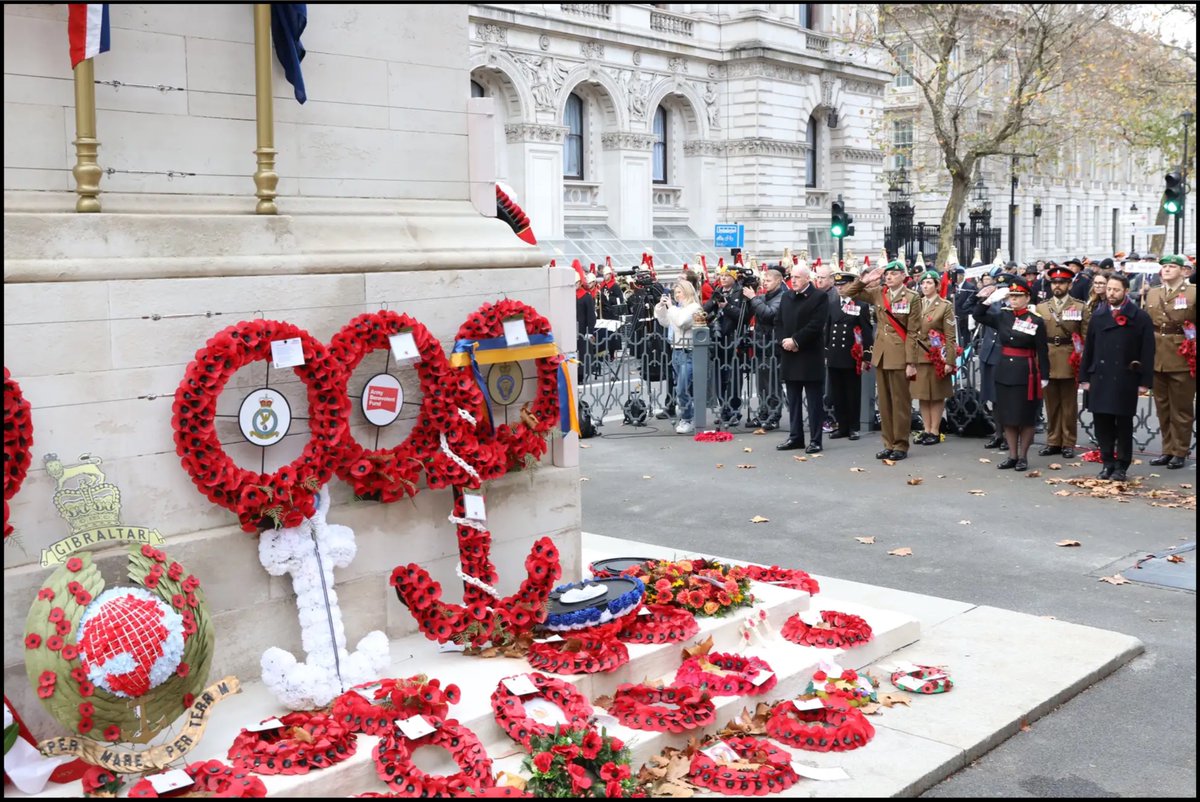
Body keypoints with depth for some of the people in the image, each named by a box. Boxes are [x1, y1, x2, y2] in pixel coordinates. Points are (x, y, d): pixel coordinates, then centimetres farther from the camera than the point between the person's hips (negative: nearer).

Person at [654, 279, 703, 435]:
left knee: (682, 389, -11)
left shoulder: (693, 307, -8)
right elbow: (664, 321, 21)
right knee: (681, 389, 11)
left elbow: (680, 321, -22)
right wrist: (661, 306, 9)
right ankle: (687, 418, 19)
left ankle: (687, 420, 0)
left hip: (688, 352, -8)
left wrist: (671, 307, -12)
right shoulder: (677, 307, 16)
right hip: (676, 351, 8)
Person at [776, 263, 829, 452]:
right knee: (793, 400, 11)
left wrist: (795, 341, -16)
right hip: (789, 356, 6)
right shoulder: (786, 297, 14)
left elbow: (816, 325, -15)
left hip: (810, 357, -6)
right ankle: (795, 437, 19)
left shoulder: (819, 297, -6)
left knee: (814, 401, -1)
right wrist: (784, 341, -6)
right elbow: (778, 323, 12)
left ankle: (816, 440, 4)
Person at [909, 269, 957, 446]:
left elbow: (950, 336, -6)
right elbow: (911, 332, 8)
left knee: (937, 394, 3)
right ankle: (927, 430, 16)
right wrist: (909, 357, 1)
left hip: (936, 356, -4)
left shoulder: (946, 306, -3)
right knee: (922, 394, 7)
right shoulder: (916, 304, 9)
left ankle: (935, 431, 9)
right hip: (918, 355, 4)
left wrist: (949, 361, -13)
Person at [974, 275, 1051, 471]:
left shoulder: (1036, 321, -6)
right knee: (1007, 416, 8)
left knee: (1025, 417, 3)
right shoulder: (1002, 316, 6)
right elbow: (978, 316, 12)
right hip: (1004, 372, 4)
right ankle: (1012, 456, 17)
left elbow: (1042, 352, -5)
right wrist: (984, 299, -4)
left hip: (1026, 374, -4)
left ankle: (1023, 456, 13)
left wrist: (1044, 377, -8)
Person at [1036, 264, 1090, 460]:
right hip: (1047, 362, 2)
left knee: (1069, 405, 3)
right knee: (1051, 404, 7)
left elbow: (1086, 338, 0)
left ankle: (1068, 443, 10)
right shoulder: (1041, 308, 11)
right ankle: (1053, 442, 15)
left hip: (1070, 363, -2)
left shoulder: (1081, 308, 4)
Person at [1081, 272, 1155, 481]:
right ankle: (1107, 463, 17)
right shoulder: (1097, 317, 9)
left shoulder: (1140, 318, -2)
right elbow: (1088, 349, 11)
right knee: (1102, 424, 5)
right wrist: (1084, 377, 7)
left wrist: (1145, 381, -8)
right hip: (1100, 379, 3)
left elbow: (1147, 352, -4)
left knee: (1123, 425, 3)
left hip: (1125, 381, -3)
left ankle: (1122, 466, 11)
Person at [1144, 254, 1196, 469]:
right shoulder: (1152, 293, 10)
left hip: (1183, 358, -5)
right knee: (1162, 407, 12)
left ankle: (1180, 452, 12)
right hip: (1157, 357, 5)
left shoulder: (1193, 293, -4)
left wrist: (1194, 350, -10)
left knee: (1181, 408, 3)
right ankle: (1167, 450, 21)